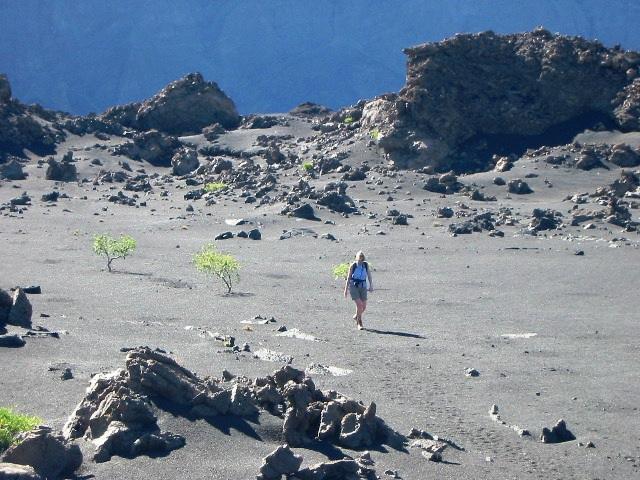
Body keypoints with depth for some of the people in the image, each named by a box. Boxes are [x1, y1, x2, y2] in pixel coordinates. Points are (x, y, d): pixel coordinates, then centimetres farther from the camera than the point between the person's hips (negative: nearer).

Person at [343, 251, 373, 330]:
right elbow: (348, 278, -2)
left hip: (363, 287, 4)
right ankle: (359, 323, -1)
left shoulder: (366, 265, 0)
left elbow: (369, 276, 0)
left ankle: (356, 316, 34)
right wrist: (346, 290, -1)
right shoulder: (353, 266, -8)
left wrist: (371, 286, -15)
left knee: (364, 306, 3)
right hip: (354, 287, -4)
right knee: (359, 304, -16)